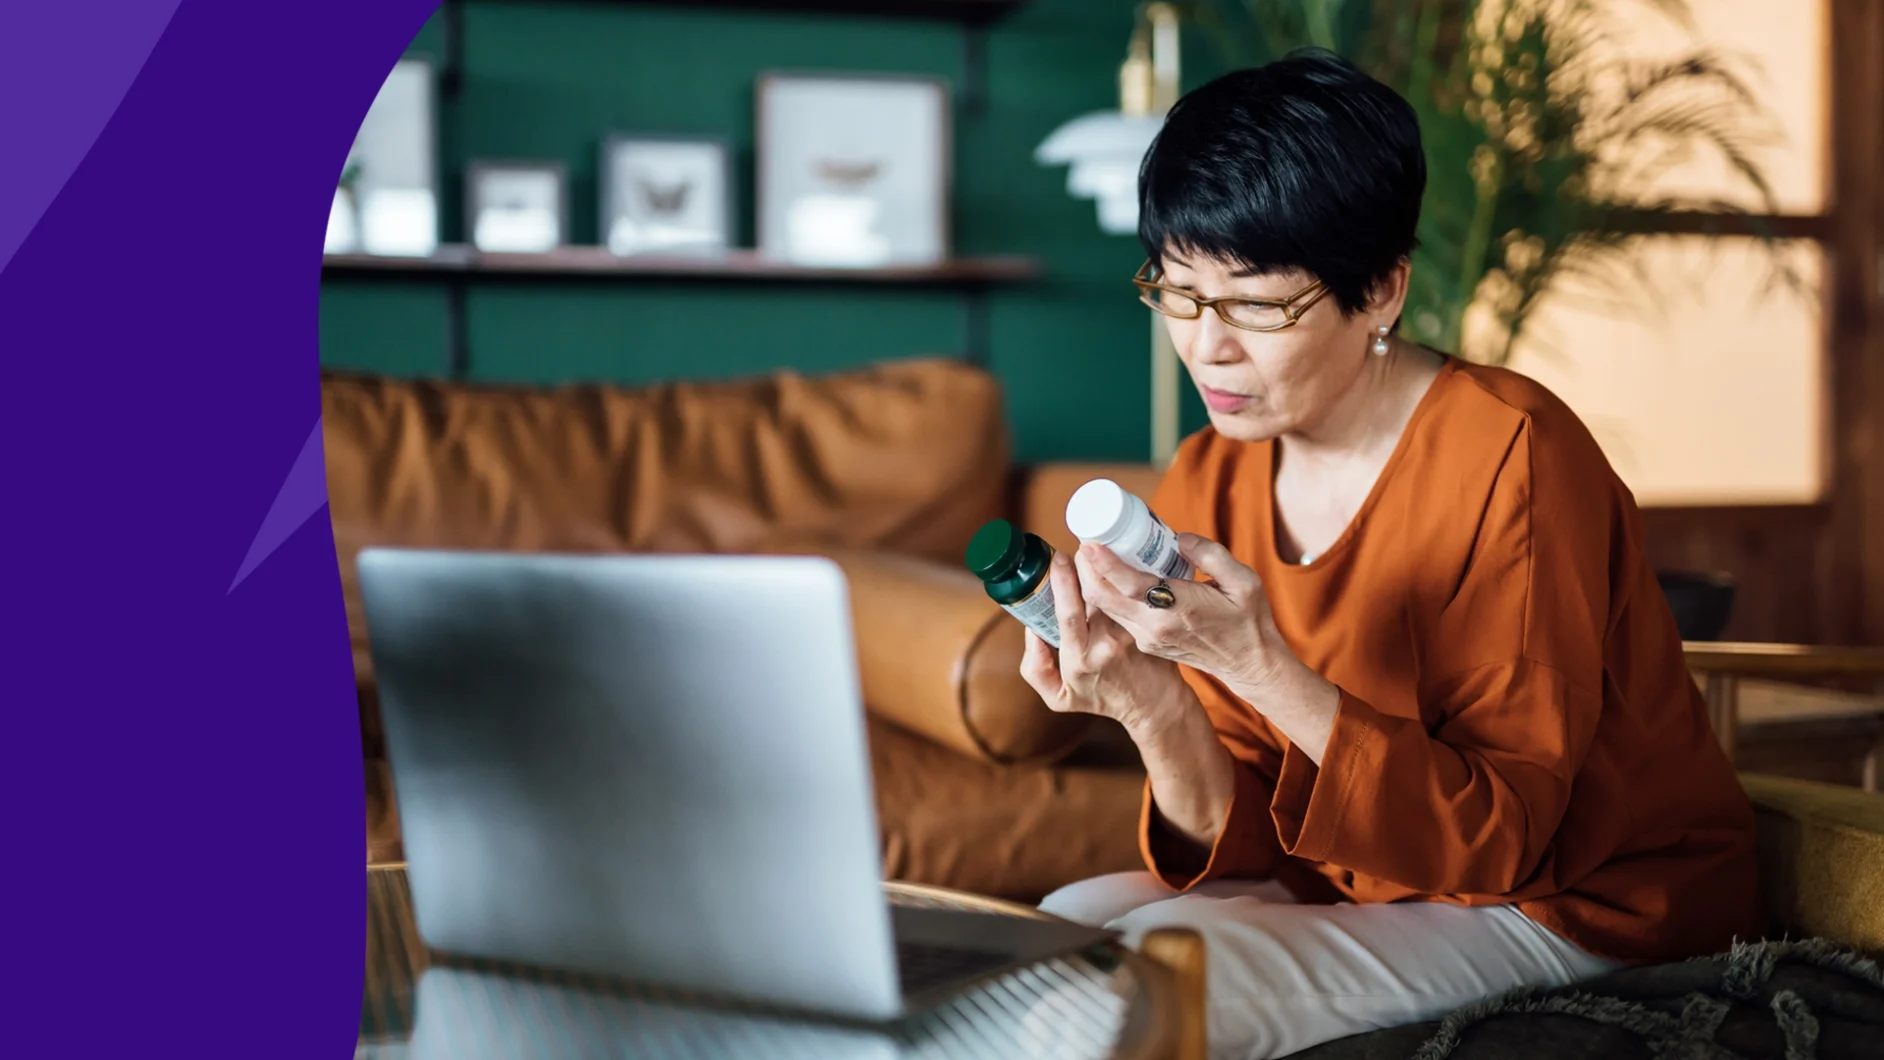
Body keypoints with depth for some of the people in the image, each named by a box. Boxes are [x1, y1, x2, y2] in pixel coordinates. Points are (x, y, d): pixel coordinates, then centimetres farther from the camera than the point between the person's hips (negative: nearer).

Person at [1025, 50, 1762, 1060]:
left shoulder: (1509, 456, -21)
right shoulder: (1203, 488, -2)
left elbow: (1500, 836, -21)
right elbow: (1245, 844, -4)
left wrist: (1264, 670, -33)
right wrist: (1156, 715, -26)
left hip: (1585, 902, -6)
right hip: (1359, 890, 6)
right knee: (1068, 926, -15)